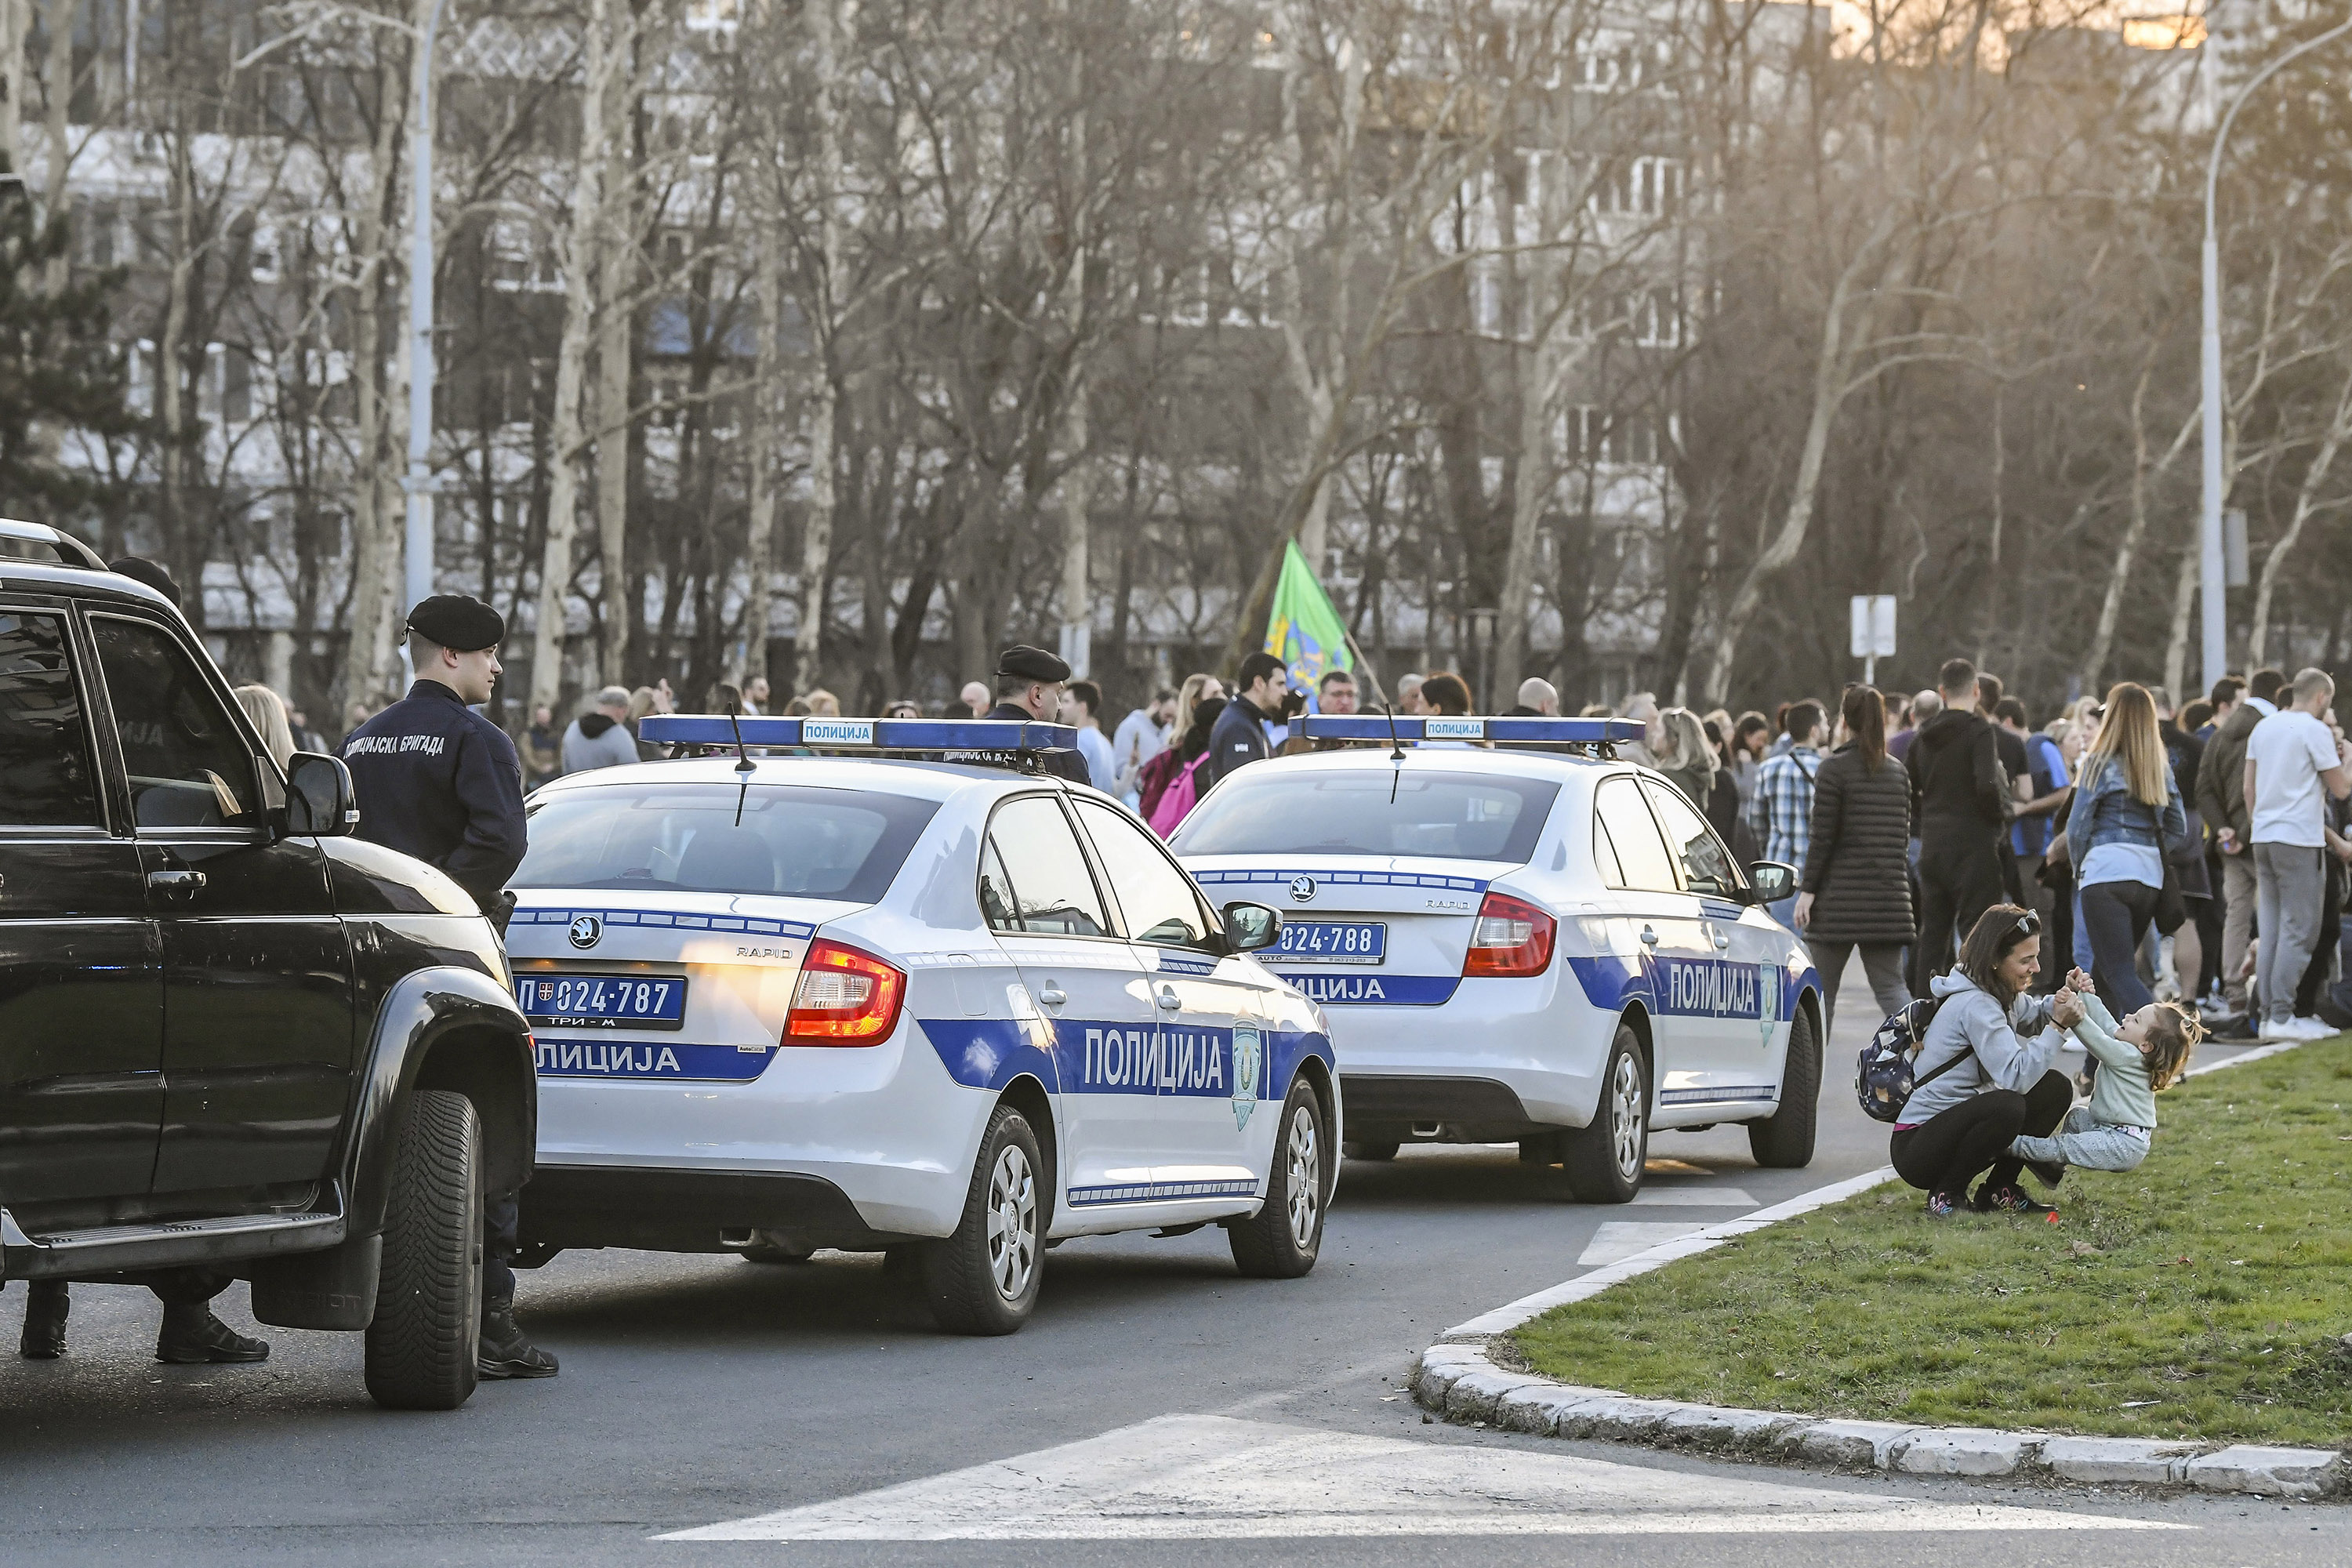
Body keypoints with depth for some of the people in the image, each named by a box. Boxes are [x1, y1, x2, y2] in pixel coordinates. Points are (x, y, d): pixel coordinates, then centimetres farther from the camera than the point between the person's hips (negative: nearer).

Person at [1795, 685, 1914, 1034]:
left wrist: (1808, 890, -6)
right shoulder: (1898, 772, 10)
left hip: (1840, 896, -4)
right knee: (1890, 986, 2)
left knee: (1824, 988, 4)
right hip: (1888, 895, 4)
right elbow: (1903, 835, 13)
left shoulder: (1834, 768, -7)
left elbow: (1822, 836, -10)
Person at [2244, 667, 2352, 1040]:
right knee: (2298, 932, -5)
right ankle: (2281, 1016, -10)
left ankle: (2269, 1014, 8)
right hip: (2299, 839, -7)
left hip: (2263, 838, 7)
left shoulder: (2263, 728, 14)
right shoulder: (2315, 731, -8)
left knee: (2271, 932, 9)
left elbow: (2248, 788, 16)